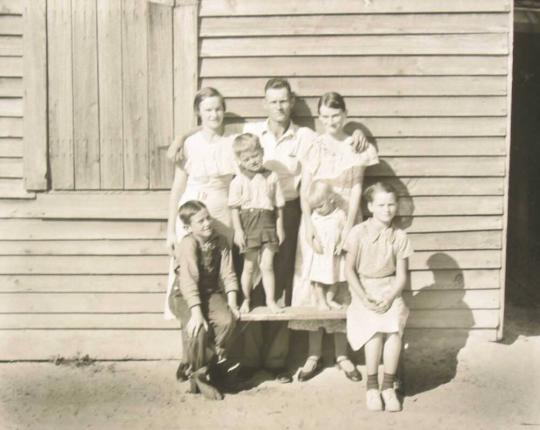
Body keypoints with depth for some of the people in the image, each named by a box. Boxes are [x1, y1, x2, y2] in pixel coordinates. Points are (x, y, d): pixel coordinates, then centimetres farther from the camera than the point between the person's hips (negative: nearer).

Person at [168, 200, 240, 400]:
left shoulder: (220, 241, -3)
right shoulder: (187, 244, -20)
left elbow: (228, 274, -3)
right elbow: (189, 280, -27)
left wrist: (232, 303, -13)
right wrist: (196, 312, -33)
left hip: (211, 292, 4)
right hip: (185, 296, -4)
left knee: (227, 320, -24)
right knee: (199, 328, -30)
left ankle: (216, 361, 3)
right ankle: (199, 375, -6)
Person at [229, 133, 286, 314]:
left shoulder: (271, 177, 3)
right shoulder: (238, 181, -4)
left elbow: (279, 205, 7)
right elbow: (235, 208, -4)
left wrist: (280, 227, 6)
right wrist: (238, 230, -9)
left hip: (268, 224, 1)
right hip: (248, 224, -1)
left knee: (267, 265, -1)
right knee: (249, 266, 9)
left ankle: (271, 300, 11)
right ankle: (246, 300, 25)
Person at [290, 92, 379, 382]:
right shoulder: (314, 146, 0)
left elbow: (357, 190, -3)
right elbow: (305, 192, -4)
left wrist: (346, 231, -11)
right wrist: (311, 232, -13)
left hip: (345, 221, 0)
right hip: (316, 221, 0)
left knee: (343, 285, 6)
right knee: (312, 284, 2)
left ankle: (342, 355, 18)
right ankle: (314, 355, 14)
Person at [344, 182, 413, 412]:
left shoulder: (399, 236, 2)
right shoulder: (359, 232, -3)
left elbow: (401, 275, 3)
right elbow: (349, 269, -1)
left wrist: (389, 298, -13)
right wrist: (363, 297, -11)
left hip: (390, 291, 1)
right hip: (363, 290, -1)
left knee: (394, 327, -27)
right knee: (375, 329, -28)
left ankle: (388, 386, -10)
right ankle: (372, 386, -8)